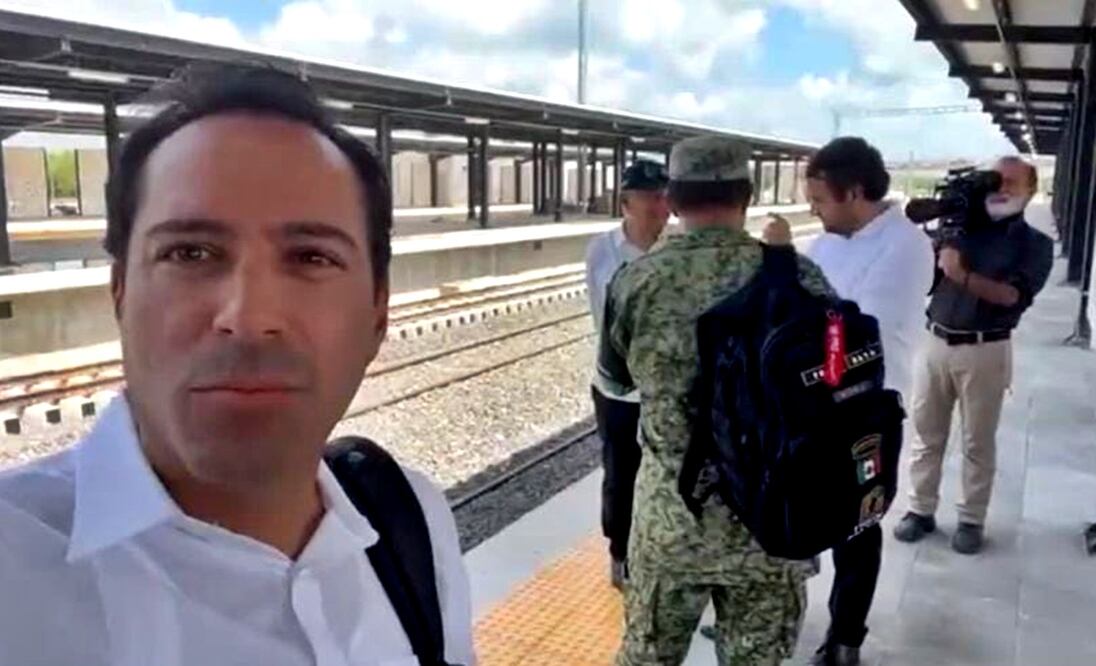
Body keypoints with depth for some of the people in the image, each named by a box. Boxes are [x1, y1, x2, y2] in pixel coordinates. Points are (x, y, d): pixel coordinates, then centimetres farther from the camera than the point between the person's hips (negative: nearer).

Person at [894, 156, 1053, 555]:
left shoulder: (1035, 244, 2)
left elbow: (1013, 295, -16)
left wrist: (962, 276, -27)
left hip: (985, 351, -2)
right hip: (935, 343, 2)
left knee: (978, 442, 7)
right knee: (927, 434, 8)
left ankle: (972, 520, 18)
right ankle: (921, 510, 19)